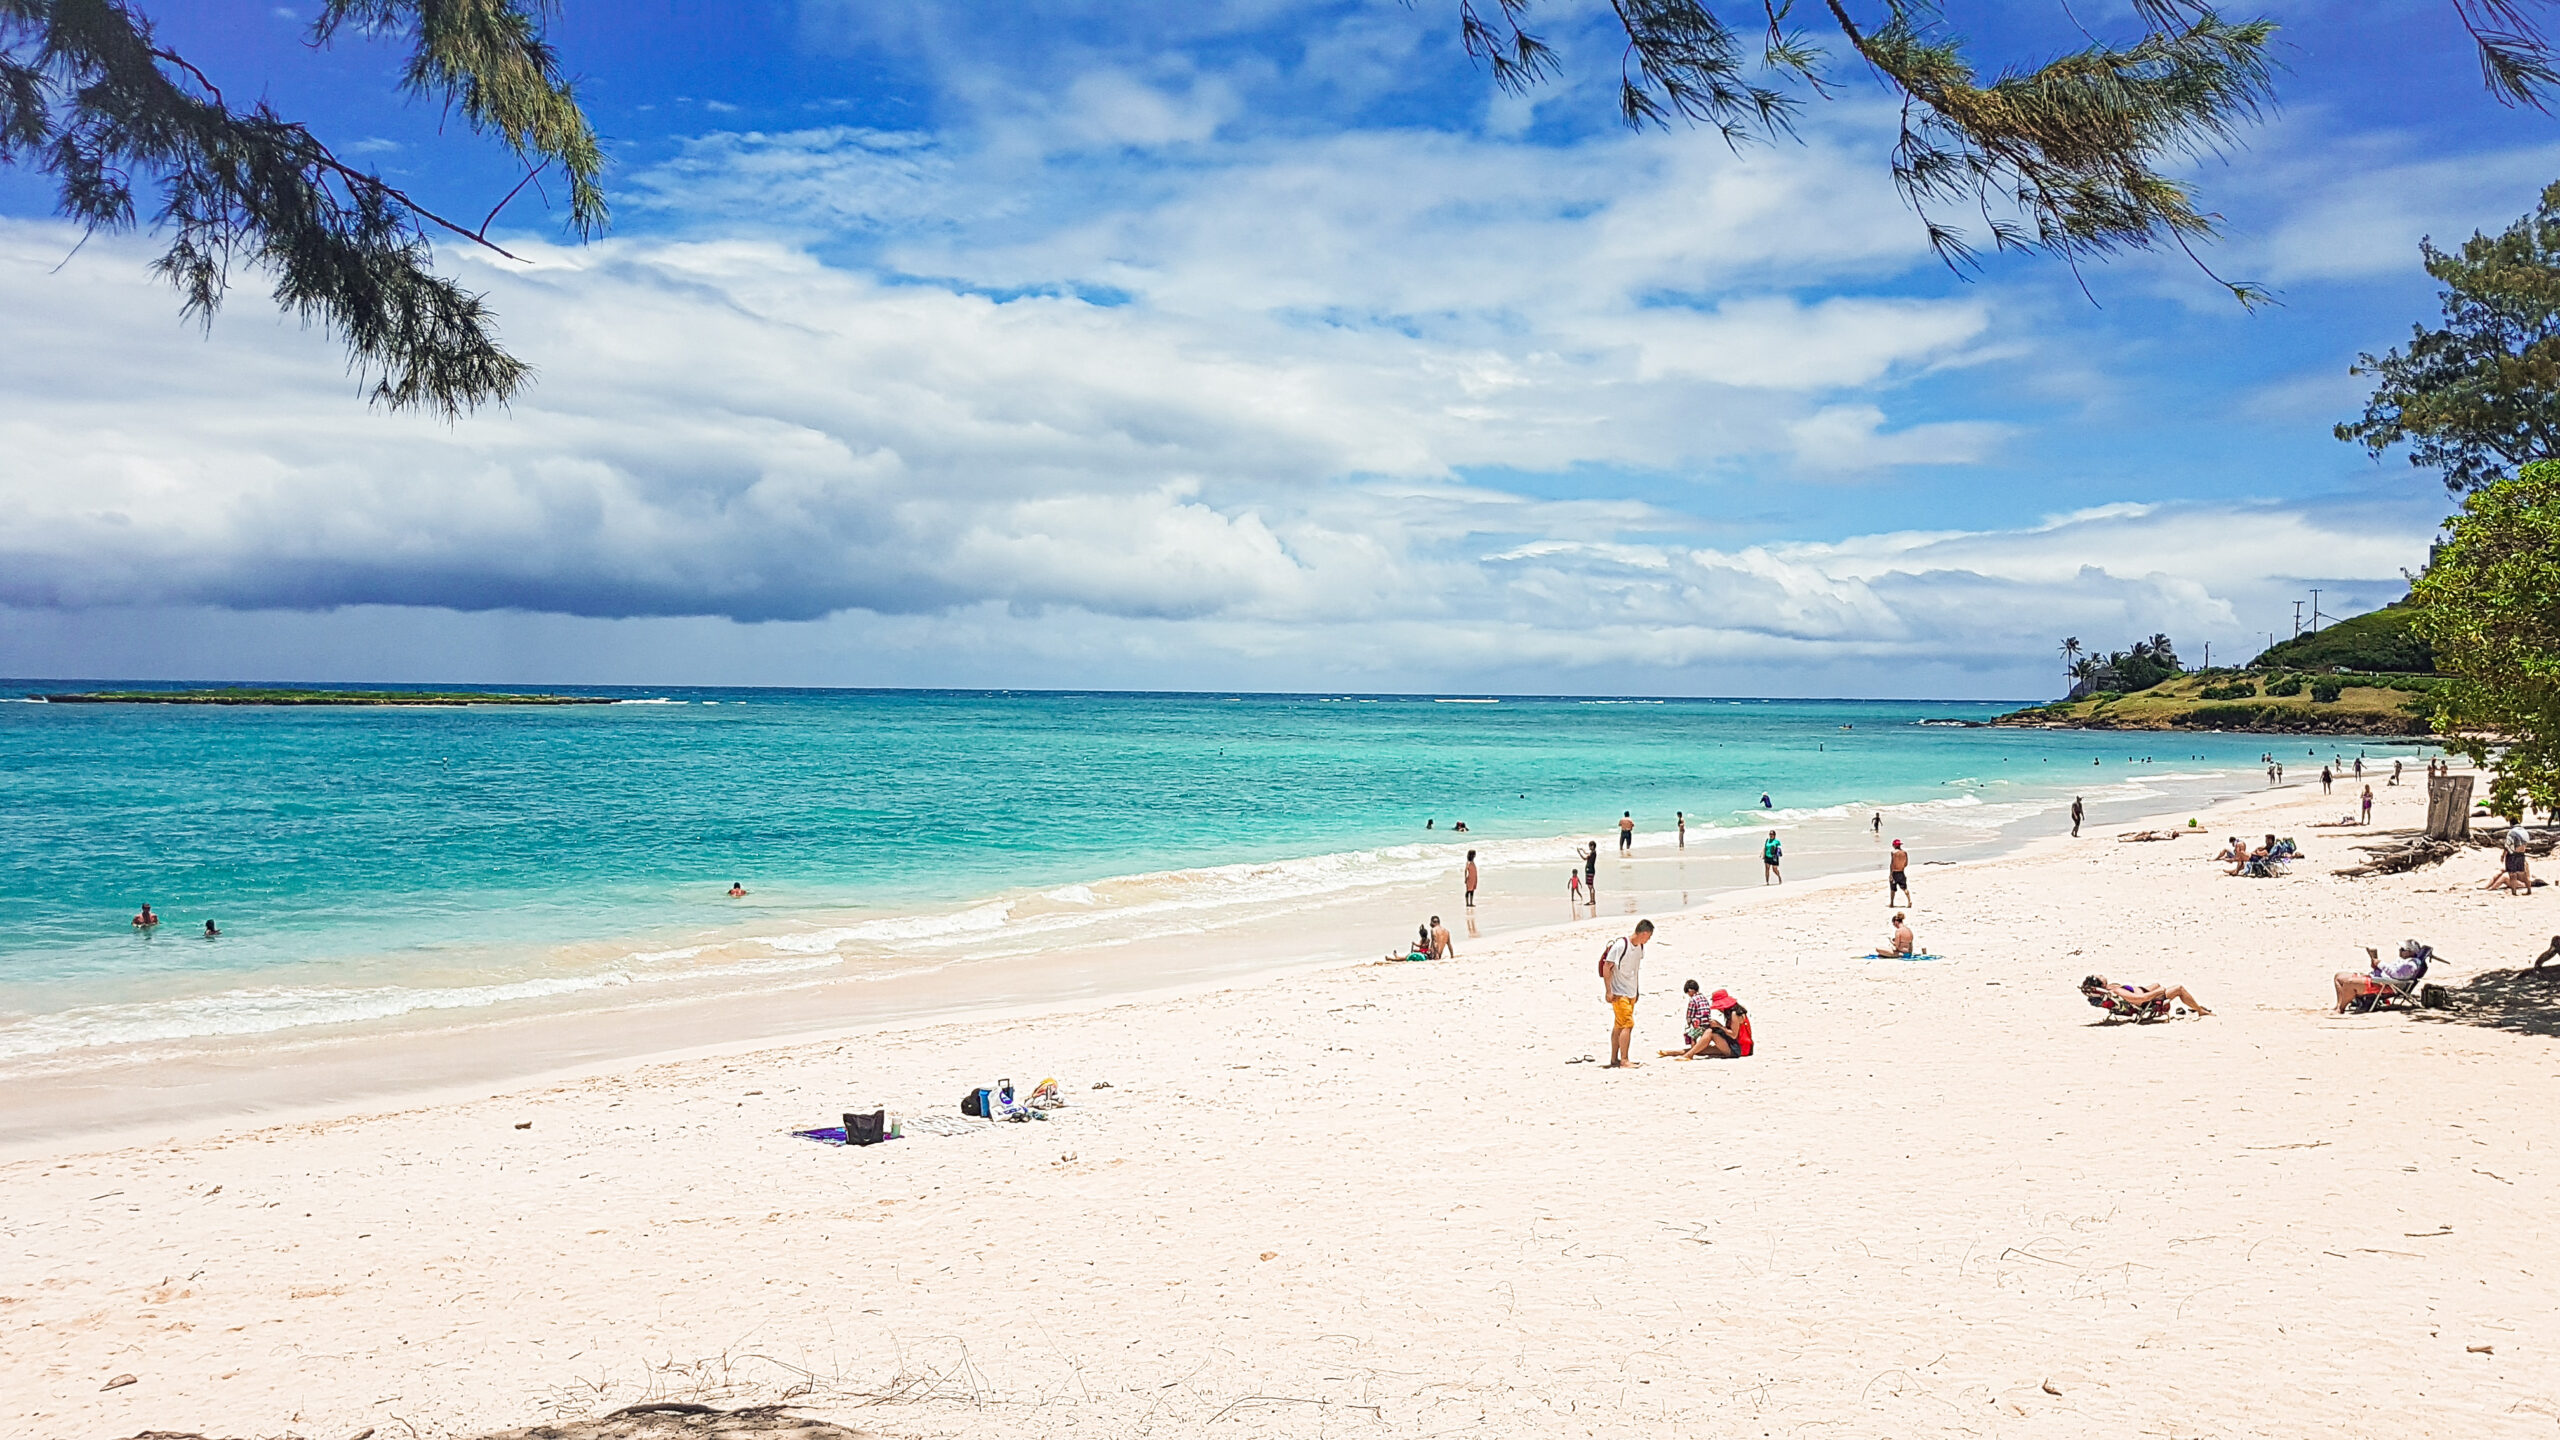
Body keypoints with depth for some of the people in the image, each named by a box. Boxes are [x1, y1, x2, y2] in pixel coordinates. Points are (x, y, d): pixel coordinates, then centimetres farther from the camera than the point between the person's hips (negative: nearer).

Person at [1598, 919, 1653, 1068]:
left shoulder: (1640, 947, 6)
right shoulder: (1620, 946, -18)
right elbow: (1606, 968, -15)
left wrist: (1637, 990, 22)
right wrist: (1609, 991, -17)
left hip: (1631, 993, 8)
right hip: (1619, 994, -8)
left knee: (1619, 1026, 12)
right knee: (1628, 1024, -13)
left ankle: (1614, 1060, 18)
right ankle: (1624, 1061, -10)